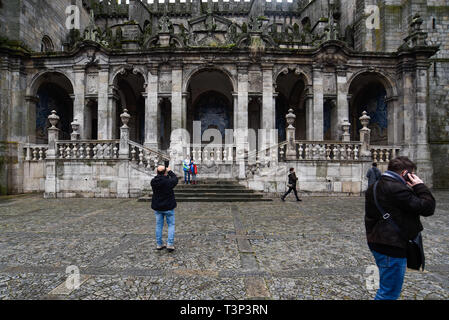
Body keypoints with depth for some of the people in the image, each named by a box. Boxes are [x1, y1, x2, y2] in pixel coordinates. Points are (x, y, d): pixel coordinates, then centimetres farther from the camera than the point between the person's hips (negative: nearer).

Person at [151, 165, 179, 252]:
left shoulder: (153, 181, -9)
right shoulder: (168, 181, -20)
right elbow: (175, 179, 1)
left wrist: (159, 173, 14)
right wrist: (170, 171, 12)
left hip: (157, 207, 4)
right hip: (168, 207, -4)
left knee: (159, 225, 15)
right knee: (171, 225, 9)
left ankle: (159, 244, 20)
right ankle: (170, 244, 3)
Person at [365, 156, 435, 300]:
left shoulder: (375, 186, 10)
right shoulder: (397, 189, -22)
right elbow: (427, 208, -17)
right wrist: (420, 186, -9)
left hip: (377, 242, 10)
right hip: (392, 247, -10)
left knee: (386, 288, 28)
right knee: (389, 293, 4)